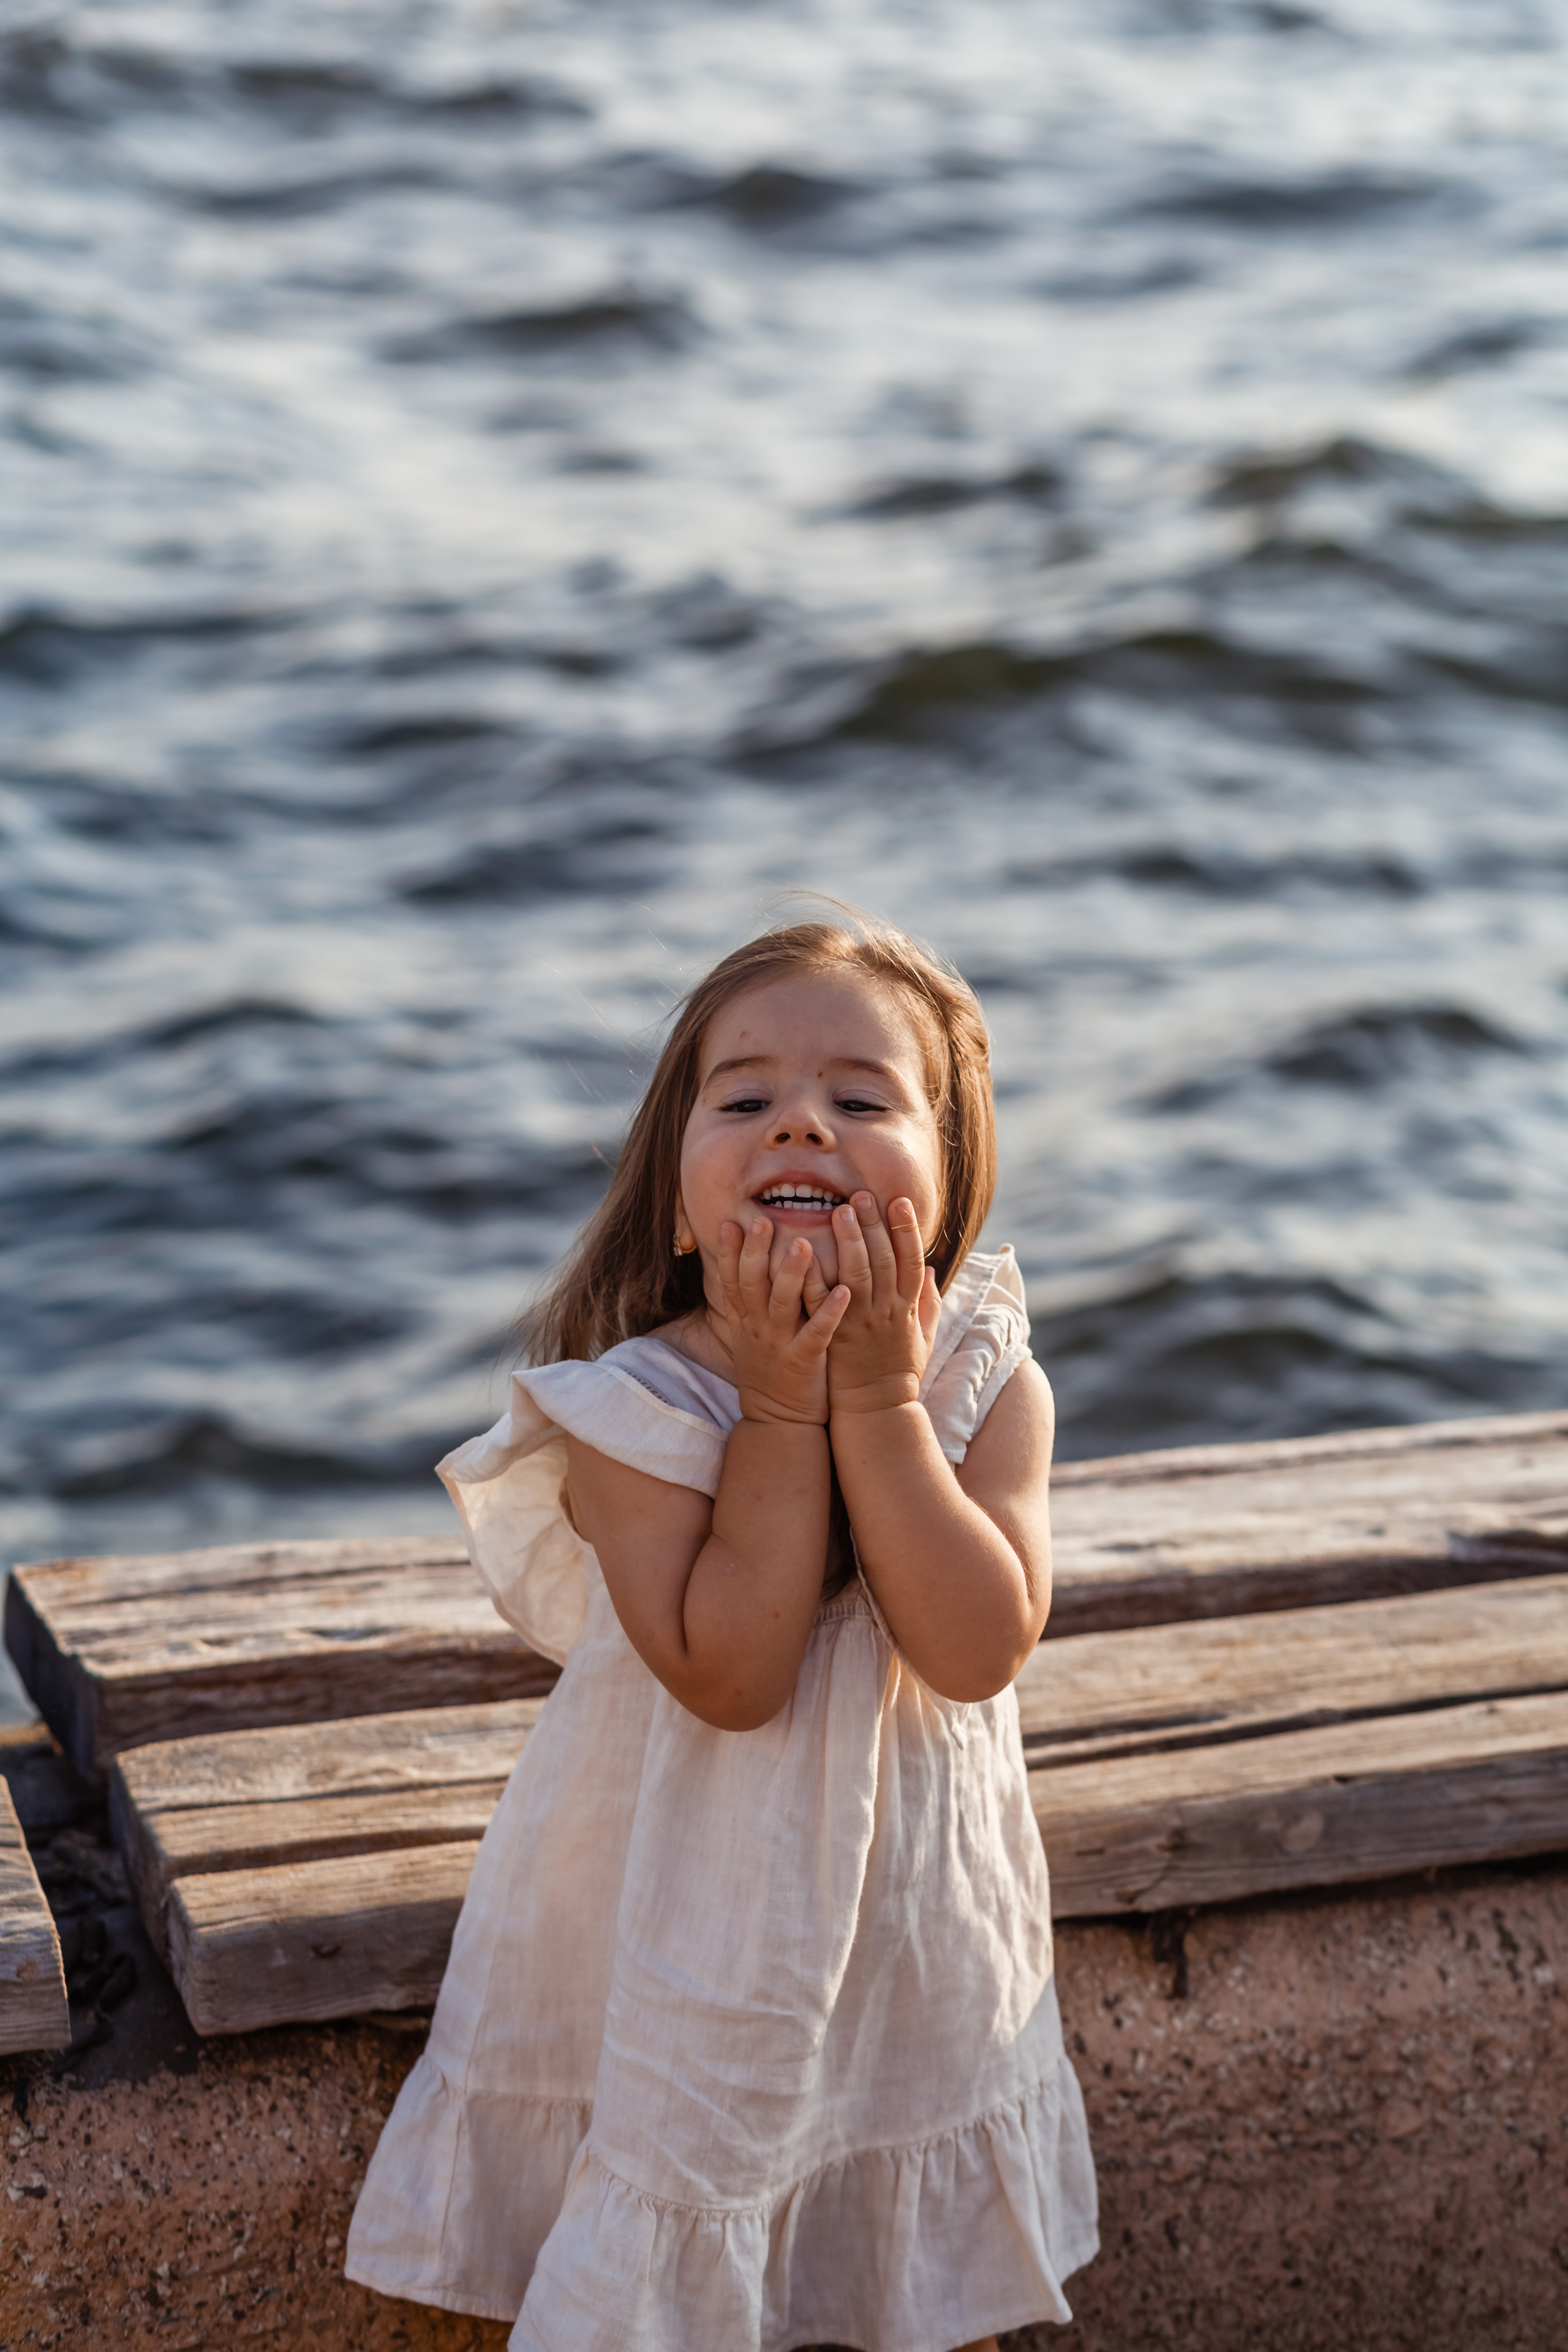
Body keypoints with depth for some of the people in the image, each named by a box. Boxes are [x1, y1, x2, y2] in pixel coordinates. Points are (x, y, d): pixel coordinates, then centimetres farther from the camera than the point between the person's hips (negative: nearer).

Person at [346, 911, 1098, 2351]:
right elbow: (729, 1675, -28)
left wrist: (879, 1400, -28)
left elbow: (980, 1649, -25)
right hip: (687, 1937, -2)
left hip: (919, 1921, 2)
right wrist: (785, 1408, -29)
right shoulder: (630, 1408, -19)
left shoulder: (990, 1385, -12)